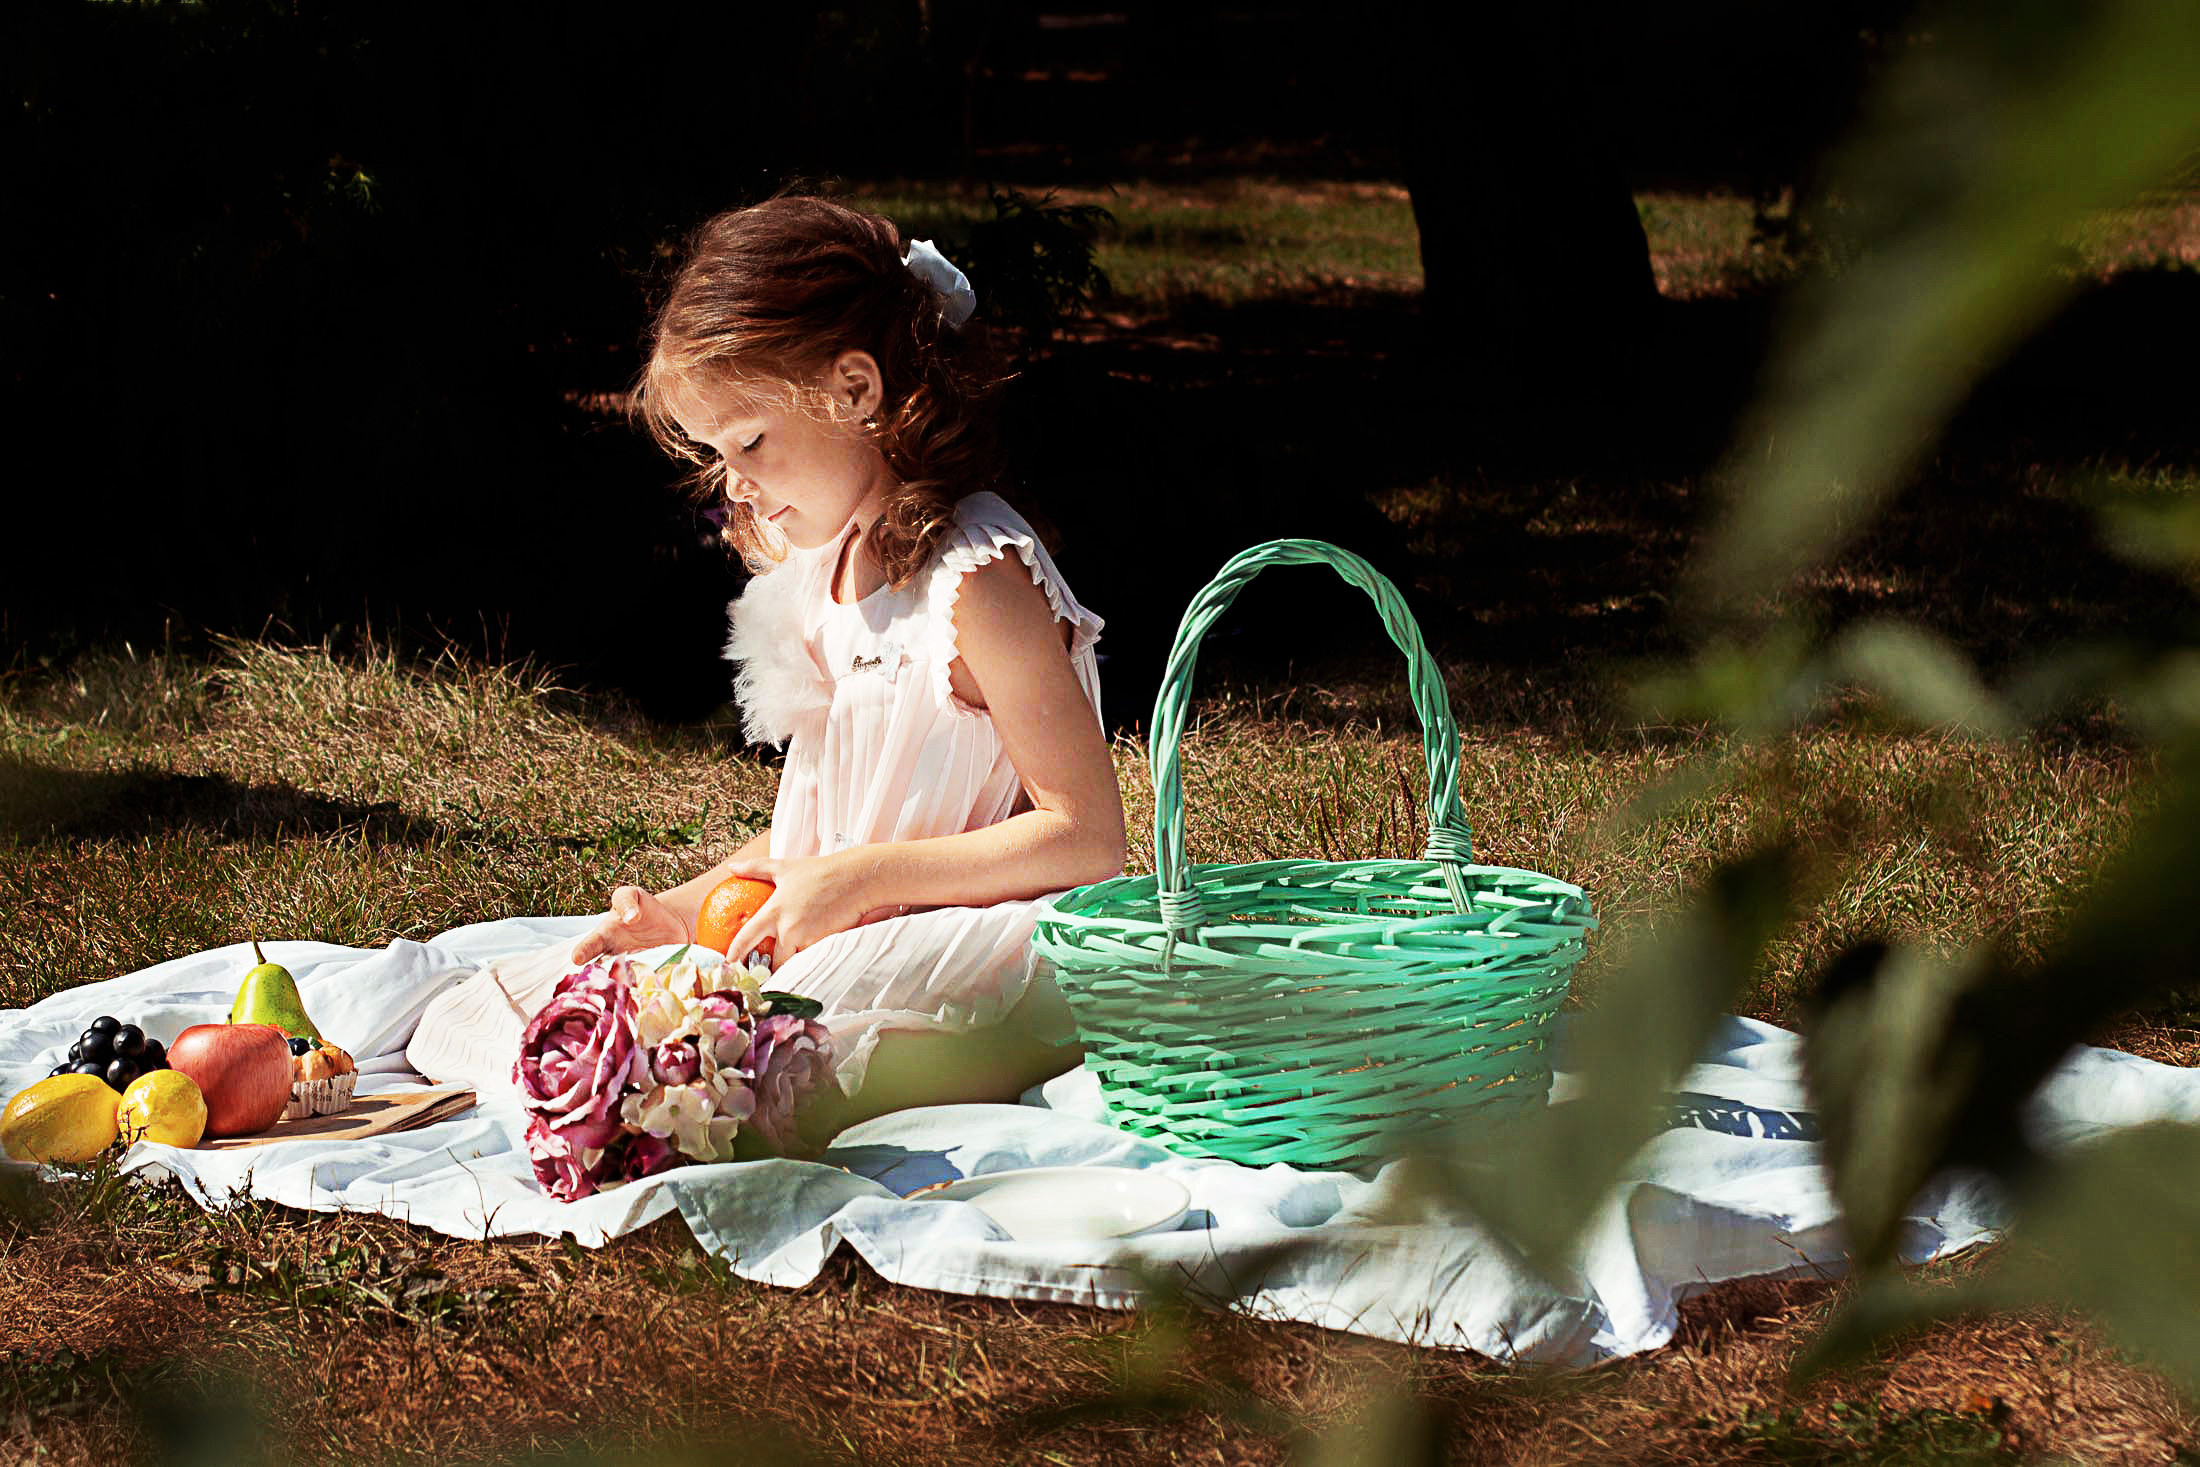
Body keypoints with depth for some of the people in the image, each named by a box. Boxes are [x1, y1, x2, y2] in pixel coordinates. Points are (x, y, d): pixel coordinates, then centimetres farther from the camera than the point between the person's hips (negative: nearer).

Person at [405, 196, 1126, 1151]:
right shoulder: (830, 567, 12)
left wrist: (859, 879, -20)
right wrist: (689, 908, 4)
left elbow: (1089, 839, -19)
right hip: (843, 932, 9)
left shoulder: (980, 582, -16)